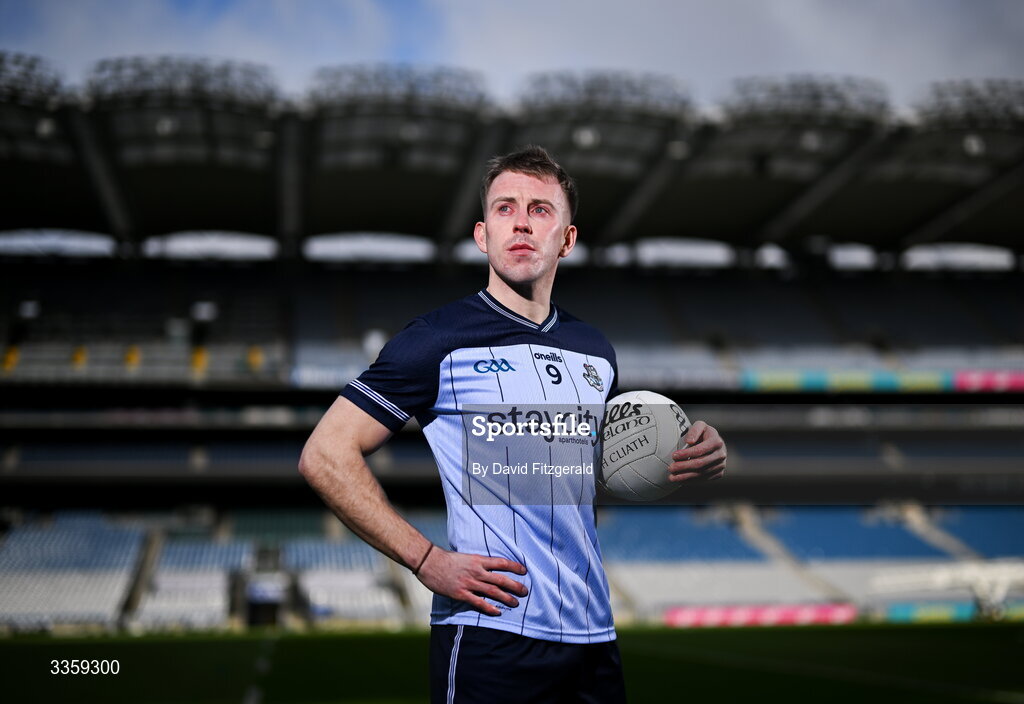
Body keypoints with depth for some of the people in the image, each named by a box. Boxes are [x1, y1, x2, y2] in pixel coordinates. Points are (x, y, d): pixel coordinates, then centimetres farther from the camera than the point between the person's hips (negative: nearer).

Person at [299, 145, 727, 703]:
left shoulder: (593, 350, 12)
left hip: (592, 637, 6)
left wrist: (687, 462, 6)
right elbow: (324, 456, -9)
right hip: (489, 640, -6)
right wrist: (428, 561, -15)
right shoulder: (439, 340, -7)